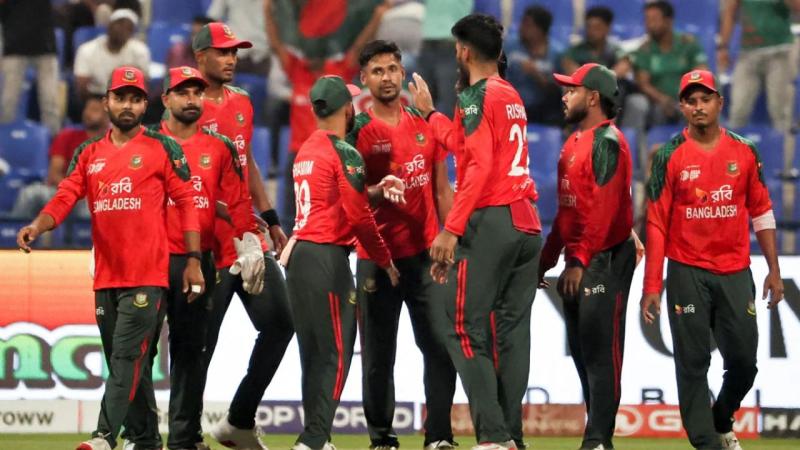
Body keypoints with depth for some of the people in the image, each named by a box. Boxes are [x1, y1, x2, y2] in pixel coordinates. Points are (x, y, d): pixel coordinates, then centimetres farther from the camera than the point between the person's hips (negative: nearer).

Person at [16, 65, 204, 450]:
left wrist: (193, 260, -6)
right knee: (121, 360, 11)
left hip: (147, 277, -6)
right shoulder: (89, 154, 14)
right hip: (105, 277, 6)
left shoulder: (162, 148, 1)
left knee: (127, 355, -15)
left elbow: (186, 202, 0)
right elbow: (65, 197, 4)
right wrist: (38, 225, -17)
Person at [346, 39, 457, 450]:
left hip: (425, 255, 3)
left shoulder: (425, 125, 10)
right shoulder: (358, 131, -2)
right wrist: (378, 192, -26)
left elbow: (441, 191, 15)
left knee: (441, 346, -7)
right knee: (378, 355, 1)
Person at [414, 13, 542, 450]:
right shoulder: (511, 96, 18)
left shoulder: (476, 96, -7)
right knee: (512, 331, 8)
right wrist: (429, 112, 41)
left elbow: (479, 166, -17)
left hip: (489, 222, -8)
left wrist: (450, 229, -20)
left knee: (466, 330, -6)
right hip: (526, 224, 8)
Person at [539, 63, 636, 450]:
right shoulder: (574, 142, 18)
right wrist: (547, 257, 19)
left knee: (600, 351, -10)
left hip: (604, 259, -10)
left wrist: (580, 260, -24)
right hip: (578, 261, 10)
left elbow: (604, 209, -20)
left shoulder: (606, 141, -12)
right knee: (581, 350, 10)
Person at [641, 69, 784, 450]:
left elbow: (761, 213, 11)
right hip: (688, 274, -2)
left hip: (735, 274, 2)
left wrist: (774, 270, 7)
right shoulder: (669, 157, -2)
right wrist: (652, 286, -6)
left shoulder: (744, 152, 6)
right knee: (693, 362, -3)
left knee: (744, 361, 4)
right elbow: (656, 225, -2)